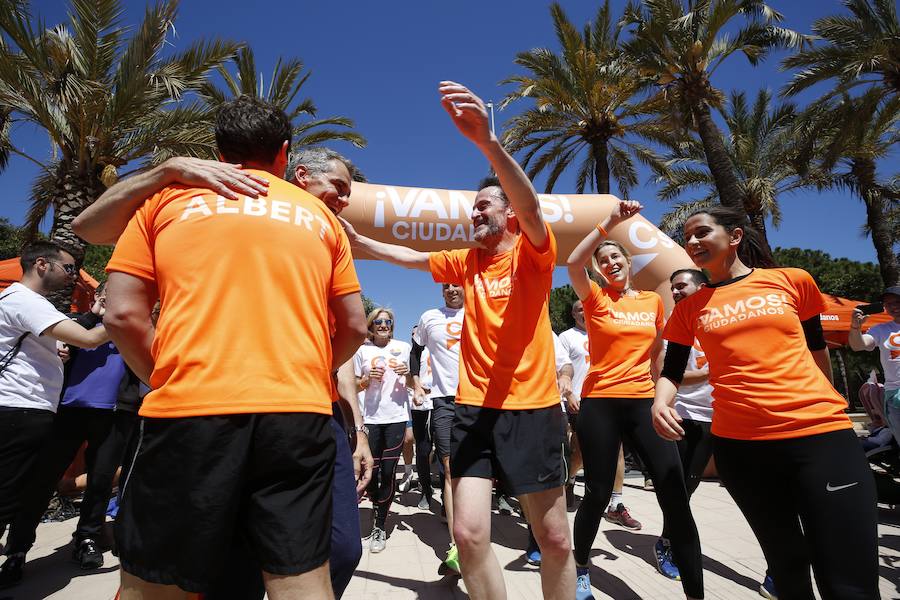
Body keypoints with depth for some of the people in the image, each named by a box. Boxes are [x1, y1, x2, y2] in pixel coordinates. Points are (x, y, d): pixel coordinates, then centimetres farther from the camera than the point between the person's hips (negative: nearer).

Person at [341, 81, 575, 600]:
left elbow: (531, 207, -23)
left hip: (533, 407, -3)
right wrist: (356, 238, 17)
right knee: (469, 533, -1)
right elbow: (411, 258, 22)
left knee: (556, 540, 8)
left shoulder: (533, 255, -4)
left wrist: (487, 140, -38)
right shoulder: (466, 262, 11)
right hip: (474, 407, 4)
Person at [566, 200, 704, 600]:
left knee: (675, 496, -2)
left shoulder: (653, 301, 10)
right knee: (598, 494, 6)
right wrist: (611, 221, -21)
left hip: (643, 403, 3)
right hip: (600, 404, -3)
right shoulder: (595, 298, -1)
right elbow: (573, 263, -20)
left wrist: (660, 389, 18)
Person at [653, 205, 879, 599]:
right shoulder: (689, 308, 6)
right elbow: (671, 372, 6)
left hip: (820, 434, -1)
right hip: (739, 444, 1)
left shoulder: (793, 281, 6)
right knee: (787, 566, 16)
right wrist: (660, 403, -15)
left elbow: (817, 349, 18)